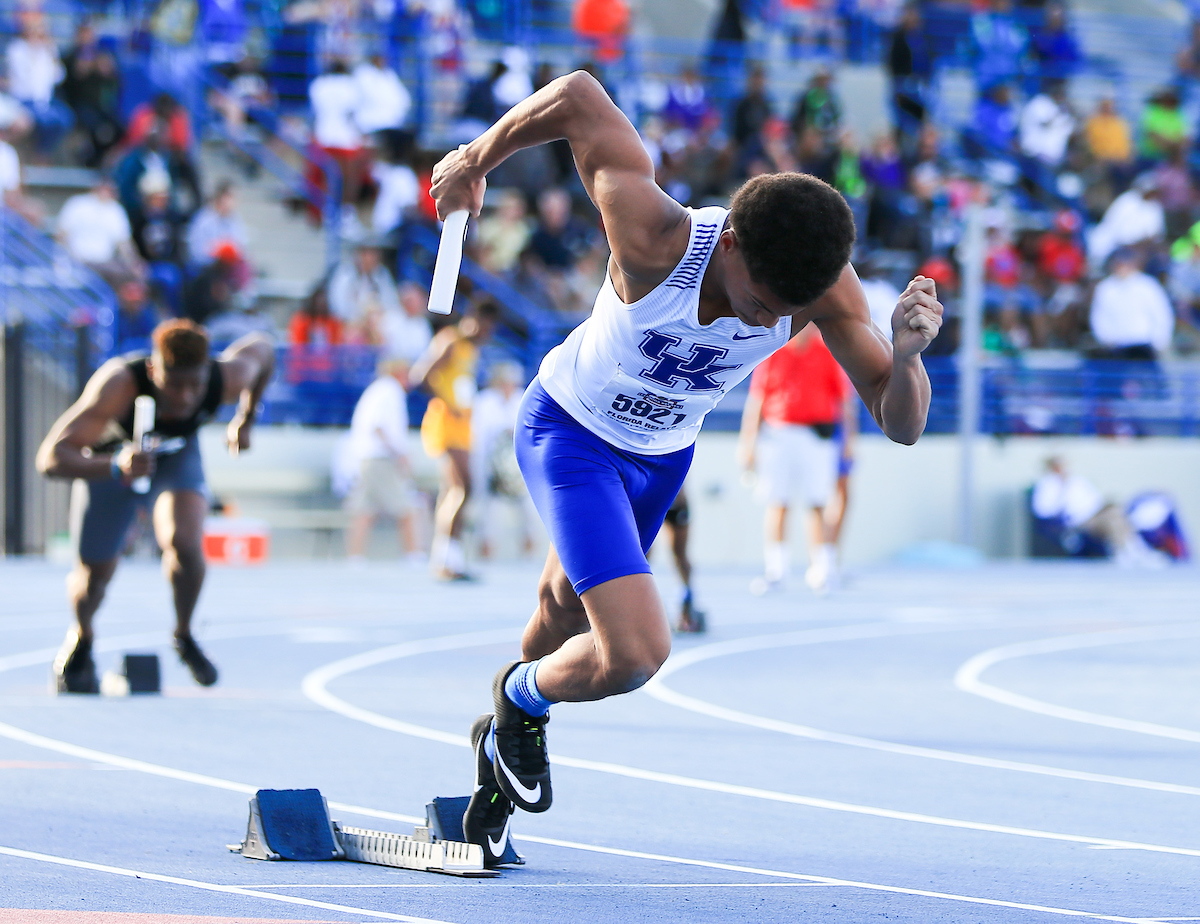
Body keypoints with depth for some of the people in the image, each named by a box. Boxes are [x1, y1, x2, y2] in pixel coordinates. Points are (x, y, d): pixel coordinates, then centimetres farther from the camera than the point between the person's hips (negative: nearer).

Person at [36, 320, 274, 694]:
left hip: (177, 457, 1)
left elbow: (262, 350, -7)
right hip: (107, 461, -1)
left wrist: (245, 420, 0)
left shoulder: (227, 378, -34)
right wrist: (116, 466, -65)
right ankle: (80, 642, 44)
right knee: (93, 574, 8)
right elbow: (51, 459, -49)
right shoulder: (118, 385, -44)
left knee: (184, 542, -26)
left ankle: (184, 636, 4)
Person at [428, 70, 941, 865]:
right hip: (570, 433, -5)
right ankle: (522, 700, 13)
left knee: (568, 624, 25)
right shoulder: (655, 239, -40)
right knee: (635, 653, -20)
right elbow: (578, 94, -28)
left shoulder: (824, 285, -28)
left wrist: (906, 356, -48)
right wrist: (476, 160, -12)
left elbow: (902, 425, -27)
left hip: (663, 455, 5)